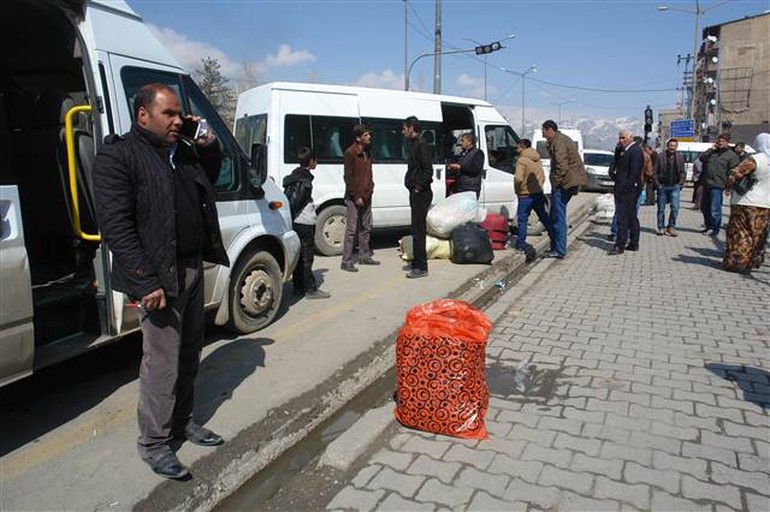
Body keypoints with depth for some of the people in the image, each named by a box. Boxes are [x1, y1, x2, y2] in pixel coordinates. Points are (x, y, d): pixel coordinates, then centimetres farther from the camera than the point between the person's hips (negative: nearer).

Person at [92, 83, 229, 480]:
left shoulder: (184, 151, 11)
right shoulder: (117, 156, -11)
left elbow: (209, 182, 29)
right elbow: (116, 228, -16)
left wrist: (209, 146, 10)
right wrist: (146, 283, -21)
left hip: (193, 268, 8)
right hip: (159, 277, -7)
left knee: (189, 355, 16)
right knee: (163, 363, 0)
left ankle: (182, 421, 34)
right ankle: (153, 443, 17)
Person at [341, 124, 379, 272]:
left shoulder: (367, 152, 13)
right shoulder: (350, 153, -12)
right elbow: (348, 177, -15)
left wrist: (370, 189, 10)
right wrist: (356, 196, -17)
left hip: (366, 196, 8)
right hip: (354, 198, -8)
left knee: (366, 228, 15)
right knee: (351, 229, -7)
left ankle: (364, 256, 27)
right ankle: (346, 261, -2)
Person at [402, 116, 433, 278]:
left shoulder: (421, 145, -14)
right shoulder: (415, 144, 18)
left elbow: (428, 170, -22)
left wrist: (419, 187, -17)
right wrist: (415, 187, 11)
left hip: (421, 193, -10)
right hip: (416, 193, 10)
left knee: (418, 230, -8)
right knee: (417, 228, 15)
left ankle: (421, 268, -4)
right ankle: (417, 262, 24)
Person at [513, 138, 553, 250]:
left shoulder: (522, 160, -14)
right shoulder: (538, 160, 12)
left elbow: (518, 178, -24)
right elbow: (543, 177, 17)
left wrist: (517, 190, -10)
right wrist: (538, 186, 18)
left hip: (526, 195, -8)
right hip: (539, 193, 8)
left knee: (522, 219, 0)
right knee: (544, 216, 17)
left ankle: (521, 243, 1)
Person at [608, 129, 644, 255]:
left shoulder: (635, 151, -13)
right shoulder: (628, 150, 18)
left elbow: (634, 172, -19)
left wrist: (627, 188, -22)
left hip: (627, 191, -11)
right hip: (626, 190, 11)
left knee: (623, 218, -9)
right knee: (632, 217, 13)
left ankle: (620, 245, -7)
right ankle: (634, 244, 20)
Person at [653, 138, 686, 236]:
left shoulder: (680, 157, 7)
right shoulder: (660, 156, -2)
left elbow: (683, 172, 12)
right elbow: (654, 172, -1)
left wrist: (680, 183, 1)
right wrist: (657, 184, -7)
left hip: (675, 187, 2)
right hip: (662, 186, -2)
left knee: (675, 208, -6)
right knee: (661, 209, 5)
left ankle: (671, 226, 9)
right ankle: (660, 228, 16)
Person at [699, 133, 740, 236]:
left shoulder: (732, 155, -1)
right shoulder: (711, 151, 13)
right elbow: (702, 158, -4)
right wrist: (712, 150, -10)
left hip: (717, 186, -6)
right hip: (706, 184, 6)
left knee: (715, 209, -6)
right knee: (704, 208, 15)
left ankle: (715, 229, 6)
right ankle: (708, 226, 29)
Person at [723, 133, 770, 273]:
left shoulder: (754, 159, -13)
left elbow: (736, 174, -13)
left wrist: (729, 185, 5)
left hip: (746, 203, -6)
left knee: (740, 234, 1)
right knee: (758, 235, 14)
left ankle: (736, 262, 3)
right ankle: (754, 261, 21)